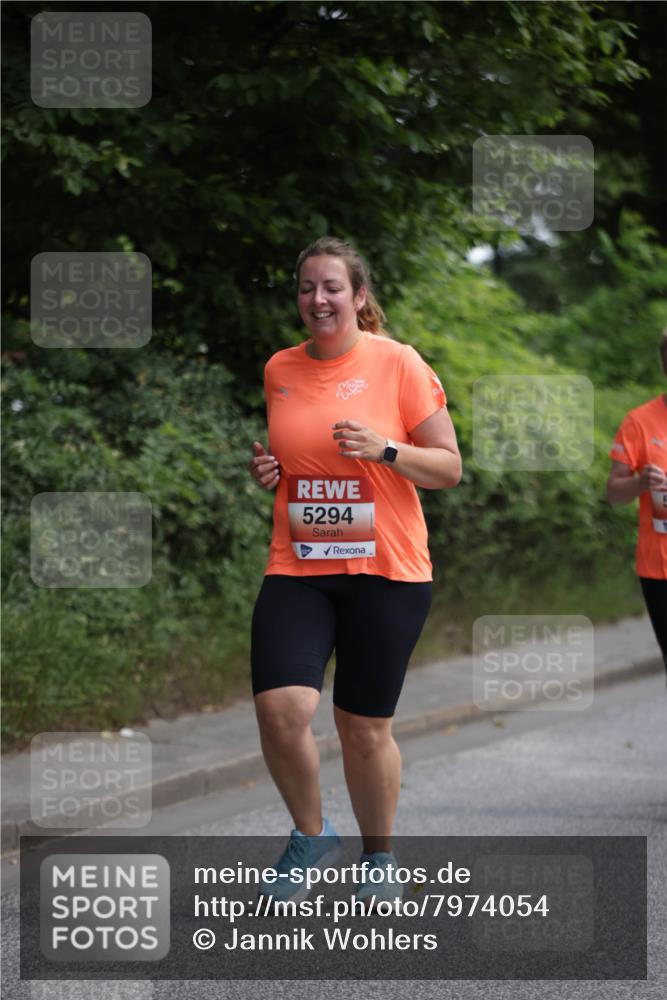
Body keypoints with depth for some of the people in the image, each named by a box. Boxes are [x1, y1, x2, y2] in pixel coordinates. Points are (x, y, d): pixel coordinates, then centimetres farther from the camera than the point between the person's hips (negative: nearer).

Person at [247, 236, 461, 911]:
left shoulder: (397, 363, -4)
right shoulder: (279, 370, 8)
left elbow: (449, 467, -2)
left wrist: (385, 449, -18)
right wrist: (267, 469, 2)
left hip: (386, 572, -3)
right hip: (297, 569, 3)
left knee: (364, 730, 4)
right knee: (280, 706, -16)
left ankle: (379, 858, 28)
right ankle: (311, 837, 9)